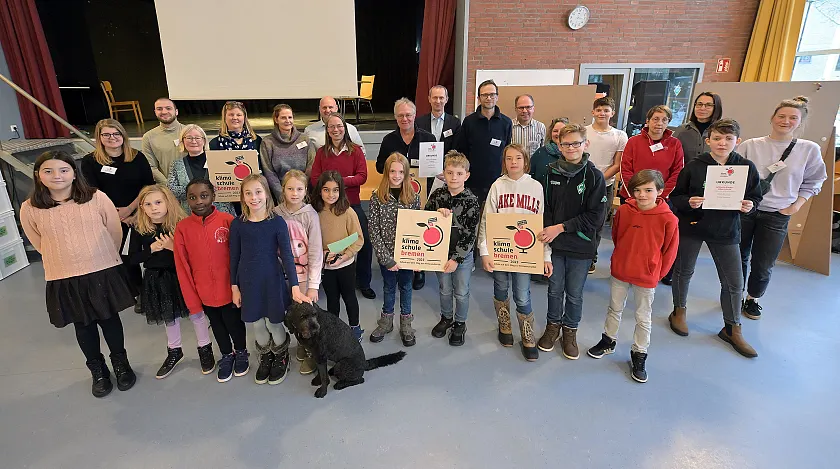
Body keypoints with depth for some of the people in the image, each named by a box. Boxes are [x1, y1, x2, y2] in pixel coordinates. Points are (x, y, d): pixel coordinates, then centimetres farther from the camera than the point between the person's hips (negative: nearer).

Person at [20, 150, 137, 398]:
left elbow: (115, 232, 0)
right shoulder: (30, 208, -5)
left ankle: (121, 363, 34)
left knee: (109, 319, 13)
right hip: (64, 280, 2)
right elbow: (39, 243, 8)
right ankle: (97, 370, 35)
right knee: (83, 325, 15)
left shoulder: (97, 198, -10)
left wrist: (102, 258, 10)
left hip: (104, 273, -1)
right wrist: (63, 260, 12)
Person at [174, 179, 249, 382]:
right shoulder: (182, 228, -9)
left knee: (234, 322, 15)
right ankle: (226, 355, 45)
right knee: (217, 325, 22)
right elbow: (182, 267, -5)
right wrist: (192, 299, -3)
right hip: (204, 292, 2)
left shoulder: (228, 221, -16)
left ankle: (241, 352, 43)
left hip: (229, 289, -2)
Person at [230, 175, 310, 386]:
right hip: (248, 282, 2)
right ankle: (266, 357, 41)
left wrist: (295, 287, -18)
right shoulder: (237, 224, -5)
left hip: (273, 281, -2)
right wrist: (234, 287, 5)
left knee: (274, 323, 9)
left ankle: (281, 358, 37)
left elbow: (287, 255, -13)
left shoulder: (277, 222, -11)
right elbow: (234, 257, 3)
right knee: (256, 324, 14)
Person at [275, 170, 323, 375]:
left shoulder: (310, 215, -10)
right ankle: (301, 343, 34)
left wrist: (313, 285, -13)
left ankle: (310, 351, 24)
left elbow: (316, 251, -11)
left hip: (304, 273, -2)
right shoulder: (276, 213, -3)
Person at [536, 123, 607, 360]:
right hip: (555, 244, 2)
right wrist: (547, 230, -15)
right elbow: (546, 206, 3)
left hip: (581, 247, -2)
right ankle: (553, 326, 38)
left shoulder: (594, 176, -11)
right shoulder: (552, 172, -3)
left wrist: (561, 227, -18)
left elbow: (596, 217, -14)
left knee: (575, 294, 13)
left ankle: (570, 331, 34)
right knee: (555, 289, 16)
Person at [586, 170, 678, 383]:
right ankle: (608, 341, 40)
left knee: (643, 318, 12)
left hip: (646, 277, -3)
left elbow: (669, 251, -5)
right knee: (614, 309, 20)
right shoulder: (624, 211, -9)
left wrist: (656, 273, 0)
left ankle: (639, 355, 28)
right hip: (619, 271, 3)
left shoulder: (668, 219, -16)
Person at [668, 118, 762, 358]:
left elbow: (756, 197, 7)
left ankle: (732, 329, 22)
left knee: (734, 282, 5)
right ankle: (679, 312, 35)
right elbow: (675, 196, -4)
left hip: (726, 230, 2)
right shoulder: (694, 166, -9)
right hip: (691, 227, -1)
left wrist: (750, 205, -14)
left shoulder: (746, 167, -3)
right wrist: (688, 202, -23)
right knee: (683, 271, 13)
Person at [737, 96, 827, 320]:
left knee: (763, 265, 3)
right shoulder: (750, 145, -3)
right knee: (739, 257, 12)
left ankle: (753, 299, 28)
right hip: (744, 210, 0)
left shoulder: (810, 149, 0)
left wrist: (796, 205, -1)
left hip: (777, 216, 0)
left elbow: (813, 182, 9)